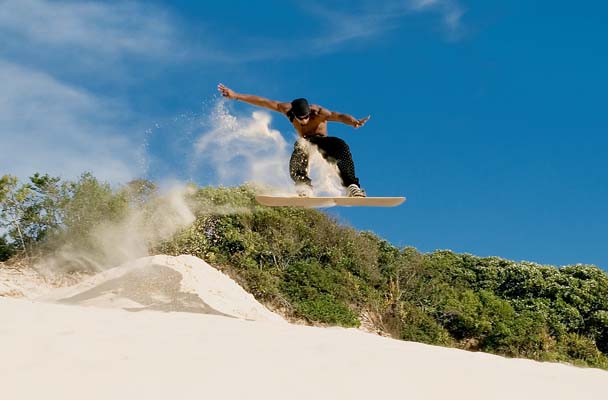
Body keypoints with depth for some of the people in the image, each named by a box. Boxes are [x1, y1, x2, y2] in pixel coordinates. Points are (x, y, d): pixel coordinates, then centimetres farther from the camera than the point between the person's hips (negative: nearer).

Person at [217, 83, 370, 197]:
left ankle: (352, 187, -36)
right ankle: (303, 184, -45)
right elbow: (262, 101, -10)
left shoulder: (318, 112, -27)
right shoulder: (288, 109, -17)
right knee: (301, 144, -37)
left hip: (322, 143, -2)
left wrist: (354, 122, -66)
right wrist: (235, 95, -8)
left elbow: (340, 116, -44)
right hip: (307, 143, 2)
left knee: (342, 146, -35)